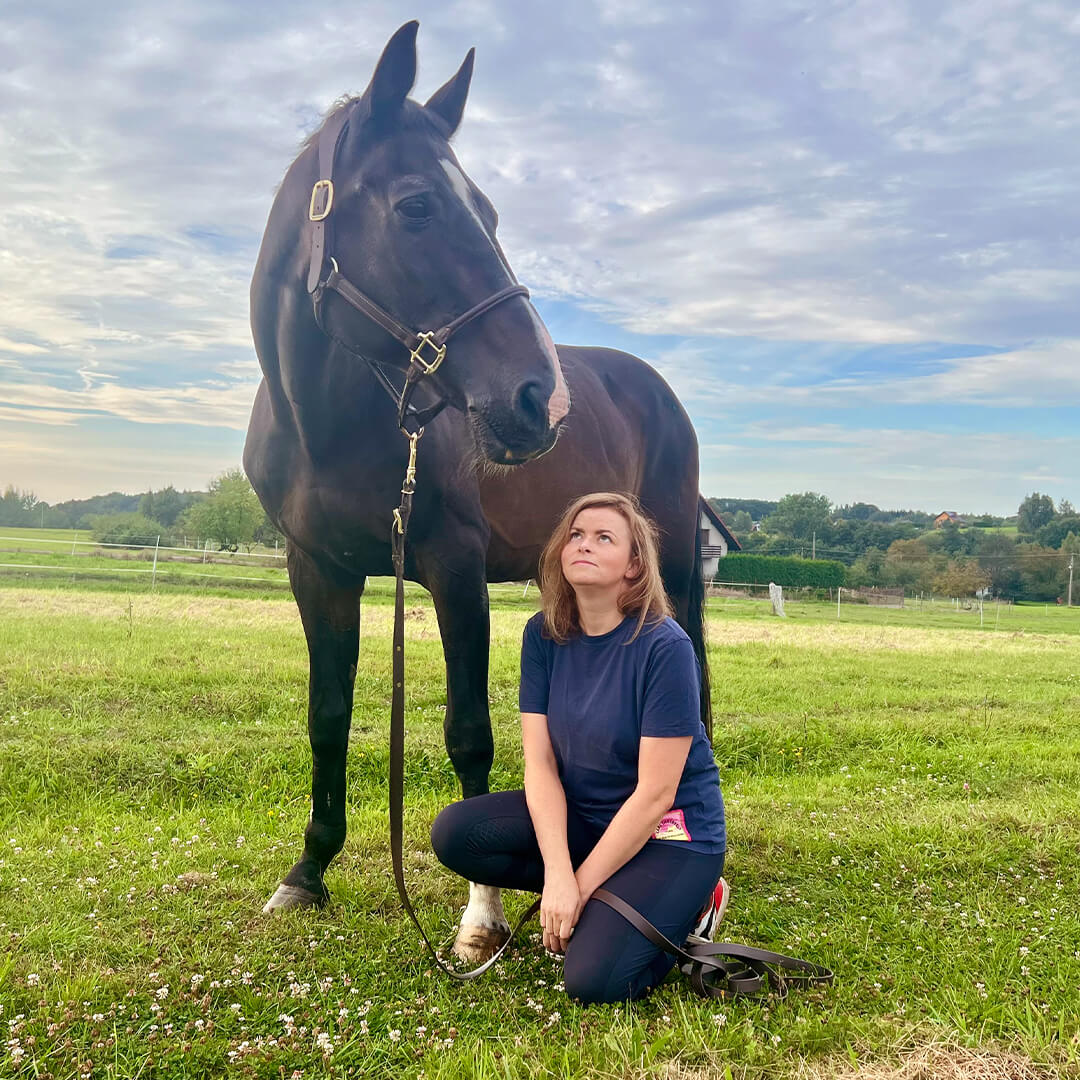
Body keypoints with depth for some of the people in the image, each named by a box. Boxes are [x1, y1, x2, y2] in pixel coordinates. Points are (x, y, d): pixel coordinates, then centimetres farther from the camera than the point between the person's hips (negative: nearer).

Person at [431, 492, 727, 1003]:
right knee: (454, 833, -15)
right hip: (578, 813, 6)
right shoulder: (544, 635, -6)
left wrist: (578, 887, -19)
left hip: (669, 831, -6)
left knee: (593, 980, -23)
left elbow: (655, 793, -21)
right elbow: (540, 763, -9)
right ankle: (604, 900, 2)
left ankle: (685, 906, 7)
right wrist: (558, 875, -22)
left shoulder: (665, 647, -22)